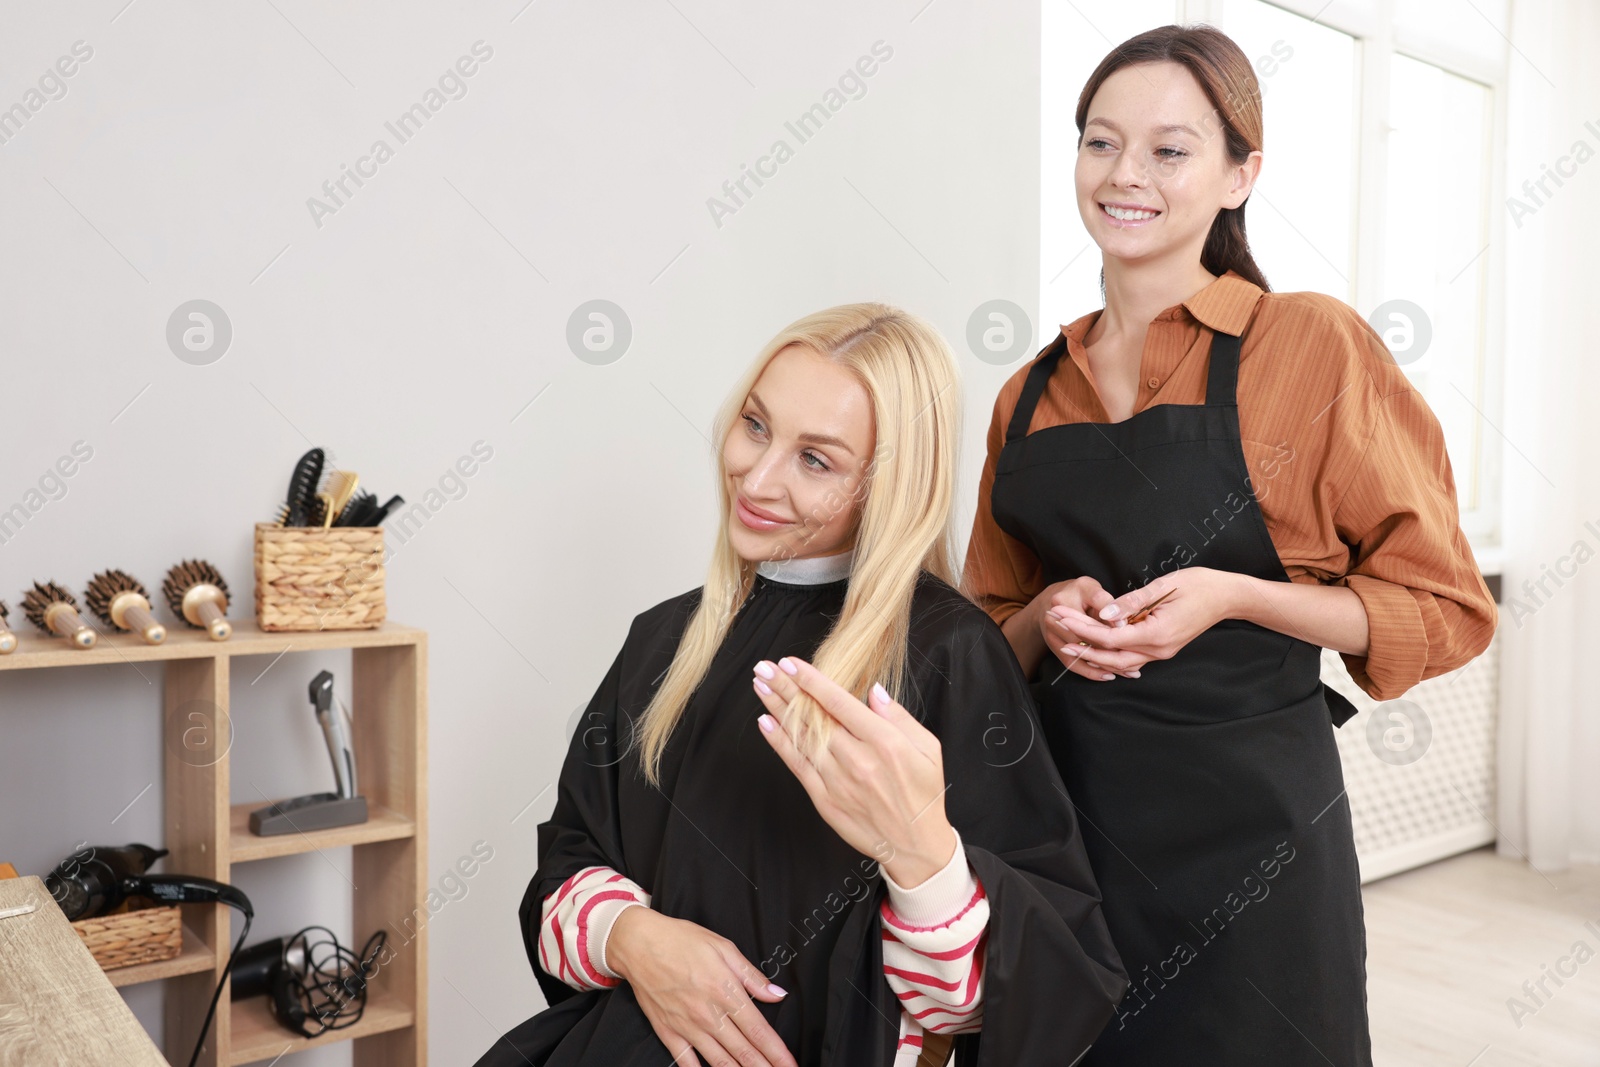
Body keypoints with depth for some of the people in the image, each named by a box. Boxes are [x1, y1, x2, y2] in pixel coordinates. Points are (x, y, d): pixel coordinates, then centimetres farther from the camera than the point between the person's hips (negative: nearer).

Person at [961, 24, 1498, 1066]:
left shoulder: (1313, 344, -7)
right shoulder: (1033, 393, 7)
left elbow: (1444, 610, -3)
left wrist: (1233, 596, -18)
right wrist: (1048, 617, -8)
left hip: (1245, 824, -4)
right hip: (1060, 809, 4)